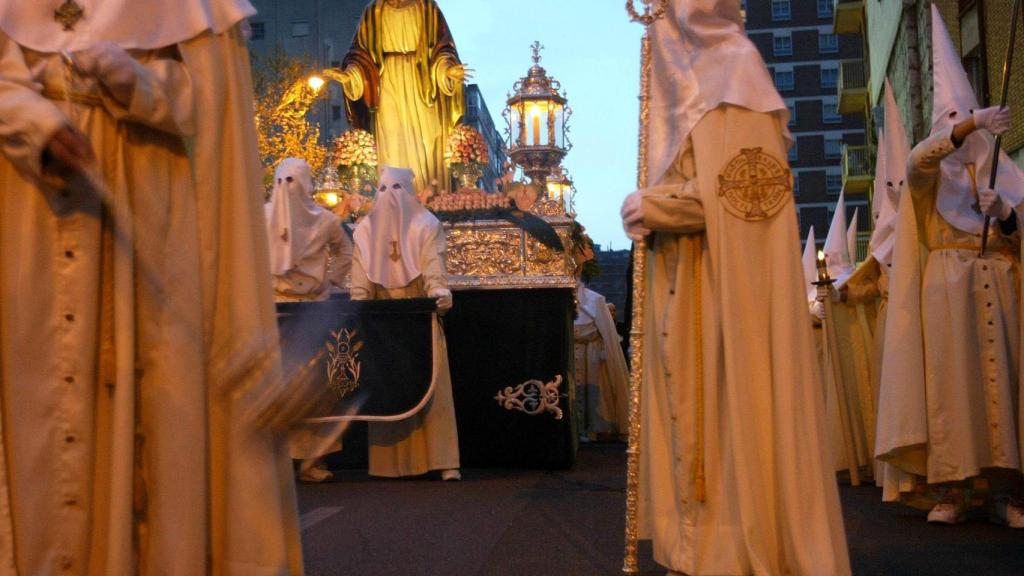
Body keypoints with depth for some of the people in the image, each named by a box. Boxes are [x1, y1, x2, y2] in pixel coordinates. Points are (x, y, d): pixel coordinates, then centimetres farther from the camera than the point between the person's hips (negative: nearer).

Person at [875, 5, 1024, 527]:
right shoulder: (931, 171, 12)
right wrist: (973, 122, -27)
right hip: (945, 284, -2)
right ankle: (951, 490, -9)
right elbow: (918, 159, -15)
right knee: (948, 379, -10)